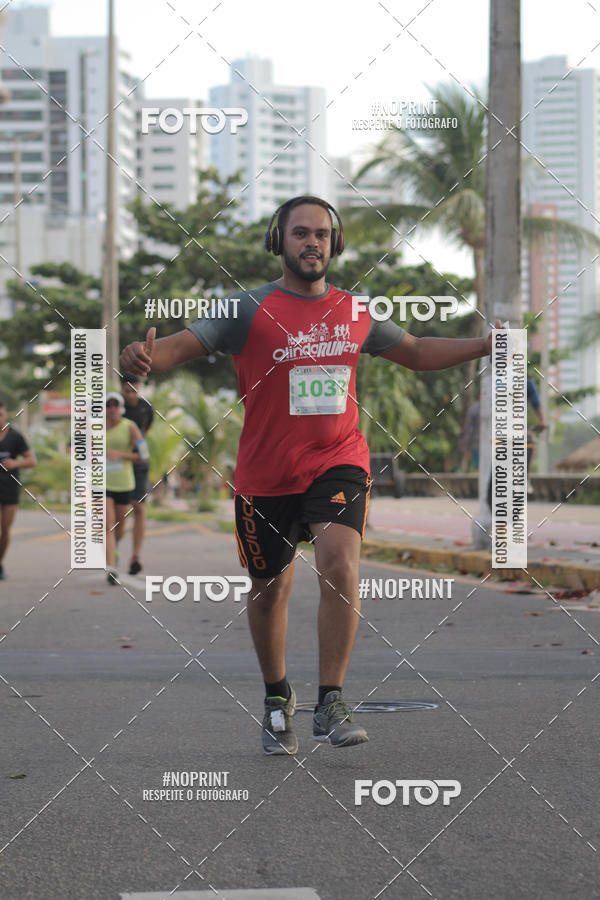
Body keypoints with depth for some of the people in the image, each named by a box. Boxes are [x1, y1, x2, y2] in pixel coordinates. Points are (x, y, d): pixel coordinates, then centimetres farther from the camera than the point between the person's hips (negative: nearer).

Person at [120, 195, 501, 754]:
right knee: (269, 590, 11)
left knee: (340, 562, -24)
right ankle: (277, 698, 36)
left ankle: (330, 705, -16)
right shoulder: (250, 310, -6)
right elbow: (184, 344, -15)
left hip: (338, 462, 1)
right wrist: (146, 357, -38)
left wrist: (487, 345, 9)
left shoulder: (354, 313, 5)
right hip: (266, 473, -1)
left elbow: (417, 353, 20)